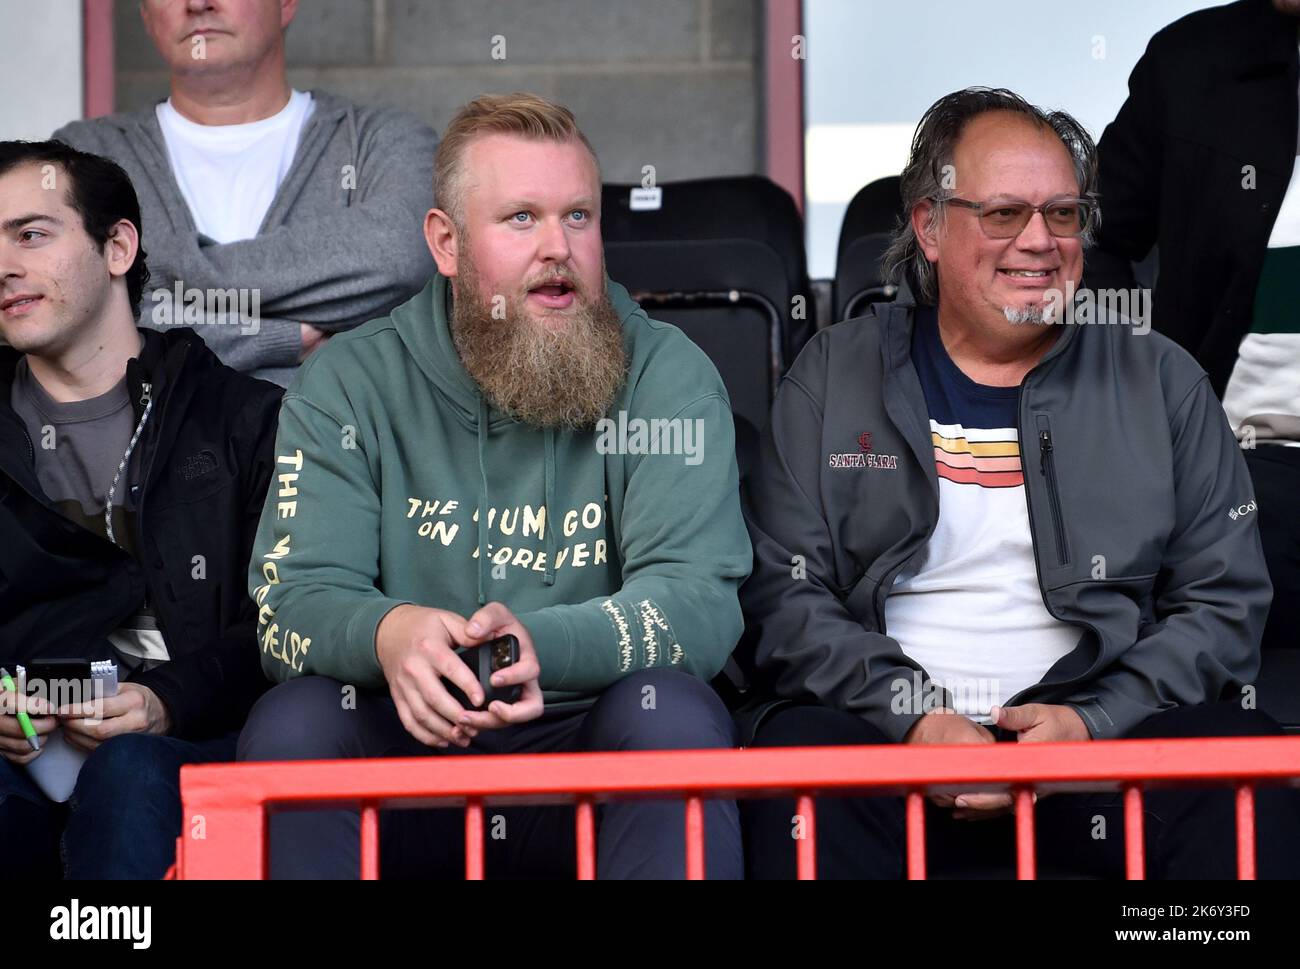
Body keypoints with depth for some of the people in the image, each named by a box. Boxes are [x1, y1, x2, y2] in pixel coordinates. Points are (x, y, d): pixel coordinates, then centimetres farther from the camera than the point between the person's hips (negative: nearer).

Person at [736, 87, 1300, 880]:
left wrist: (1093, 720, -9)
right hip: (887, 734, -1)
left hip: (1103, 725, 1)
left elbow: (1224, 604, 9)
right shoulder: (834, 376, 12)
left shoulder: (1162, 382, 14)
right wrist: (913, 716, -14)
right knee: (802, 751, -35)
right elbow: (782, 596, 3)